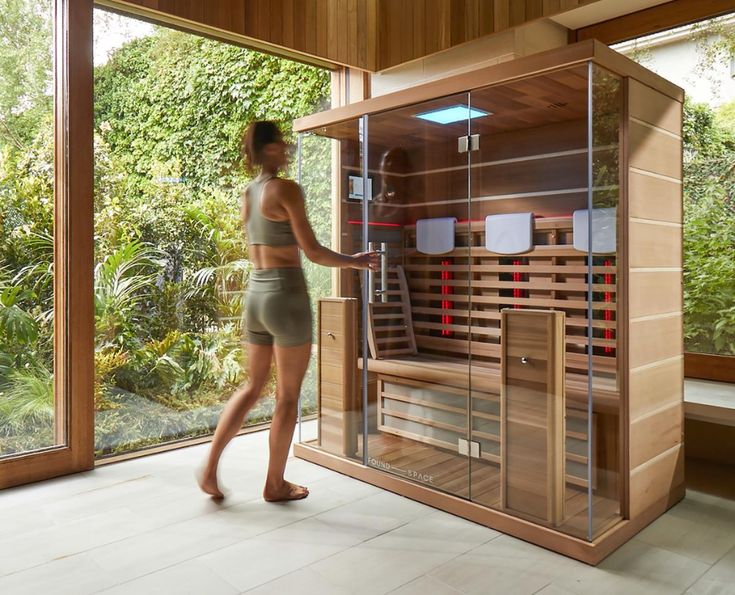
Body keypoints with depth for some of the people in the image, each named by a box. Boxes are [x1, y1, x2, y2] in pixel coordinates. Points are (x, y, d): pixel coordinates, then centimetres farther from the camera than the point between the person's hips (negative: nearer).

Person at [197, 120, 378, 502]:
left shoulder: (247, 195, 12)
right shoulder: (286, 189, -11)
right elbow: (312, 252, -11)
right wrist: (354, 262, 1)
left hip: (255, 292, 8)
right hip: (286, 294, -7)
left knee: (253, 387, 19)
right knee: (288, 395, 6)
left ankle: (210, 467, 18)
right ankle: (275, 484, 19)